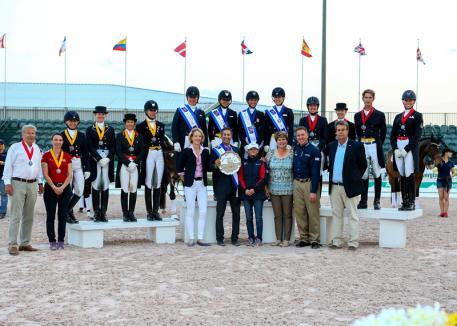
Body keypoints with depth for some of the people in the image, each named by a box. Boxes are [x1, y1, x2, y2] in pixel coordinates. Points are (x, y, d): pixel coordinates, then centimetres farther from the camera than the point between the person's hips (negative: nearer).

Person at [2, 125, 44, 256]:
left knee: (29, 216, 10)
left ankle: (25, 243, 18)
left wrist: (40, 182, 13)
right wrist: (7, 183, -11)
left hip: (32, 184, 6)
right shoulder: (15, 148, -2)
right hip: (18, 183, -6)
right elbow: (8, 166, -5)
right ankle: (12, 245, -6)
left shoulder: (37, 149, 13)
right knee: (16, 216, -8)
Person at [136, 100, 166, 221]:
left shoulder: (161, 125, 14)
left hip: (160, 155, 4)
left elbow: (162, 141, 15)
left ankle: (156, 211, 10)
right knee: (148, 184, -2)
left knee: (158, 184, 5)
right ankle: (149, 212, 2)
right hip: (148, 155, -4)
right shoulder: (141, 126, 2)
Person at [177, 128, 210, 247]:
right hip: (190, 184, -3)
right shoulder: (186, 151, -3)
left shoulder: (205, 151, 8)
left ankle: (200, 238, 5)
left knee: (203, 212, -1)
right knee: (190, 211, 0)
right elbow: (180, 166, 3)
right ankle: (191, 238, 6)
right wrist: (184, 177, 4)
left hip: (202, 184, 4)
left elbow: (207, 167, 14)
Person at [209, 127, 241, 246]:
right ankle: (220, 238, 5)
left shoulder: (236, 150, 14)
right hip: (221, 186, -4)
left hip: (234, 186, 4)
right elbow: (210, 166, -3)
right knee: (220, 213, 0)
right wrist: (216, 166, -23)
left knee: (236, 213, 5)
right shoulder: (215, 150, 2)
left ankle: (235, 238, 12)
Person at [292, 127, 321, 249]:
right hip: (297, 183, 5)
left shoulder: (314, 151, -8)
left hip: (310, 183, -5)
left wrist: (313, 191, -15)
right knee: (299, 212, 5)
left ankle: (314, 240, 3)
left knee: (313, 213, -3)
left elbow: (315, 172, -11)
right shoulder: (295, 149, 9)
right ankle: (303, 238, 14)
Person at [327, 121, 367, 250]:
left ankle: (353, 242, 3)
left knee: (353, 215, 0)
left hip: (349, 187, -5)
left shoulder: (356, 146, -5)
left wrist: (355, 178, 3)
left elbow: (363, 165, 2)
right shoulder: (331, 146, 9)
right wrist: (331, 174, 11)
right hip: (334, 186, 5)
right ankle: (336, 241, 14)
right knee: (336, 214, 9)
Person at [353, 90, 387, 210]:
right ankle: (363, 201, 7)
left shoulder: (379, 115, 3)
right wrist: (361, 144, 11)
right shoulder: (357, 116, 12)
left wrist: (378, 145, 7)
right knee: (363, 174, 3)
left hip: (375, 146, -3)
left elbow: (383, 133, 8)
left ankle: (377, 201, 5)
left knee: (377, 174, 1)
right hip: (362, 146, 3)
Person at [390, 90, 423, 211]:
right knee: (402, 175, 6)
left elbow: (417, 135, -8)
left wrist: (406, 149, -15)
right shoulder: (398, 117, 18)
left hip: (411, 148, -5)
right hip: (398, 148, 5)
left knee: (410, 175, -8)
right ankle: (404, 202, 10)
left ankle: (412, 202, -3)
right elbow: (392, 135, 13)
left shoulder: (417, 116, 2)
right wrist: (395, 149, -3)